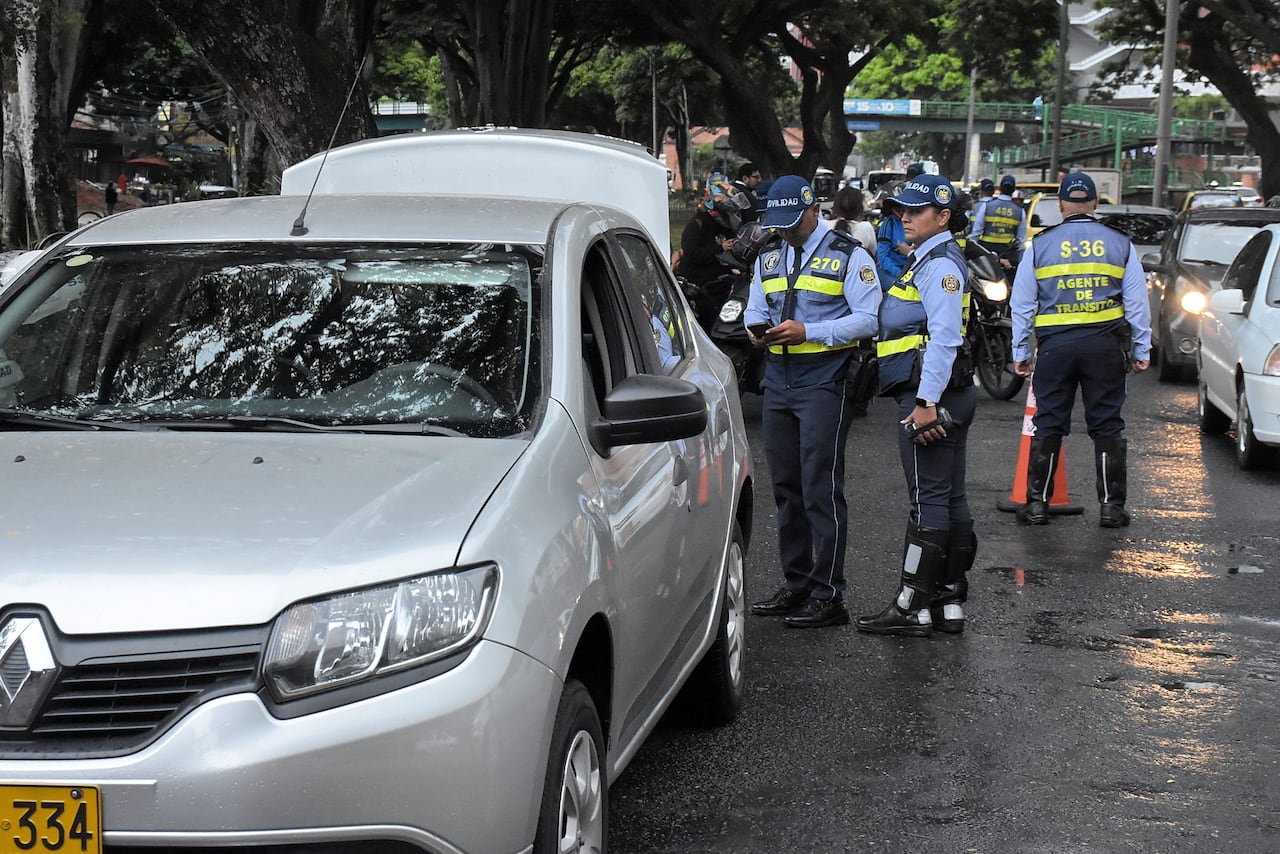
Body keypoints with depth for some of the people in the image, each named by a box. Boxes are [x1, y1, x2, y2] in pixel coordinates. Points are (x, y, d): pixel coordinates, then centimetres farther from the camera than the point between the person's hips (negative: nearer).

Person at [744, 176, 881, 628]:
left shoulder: (848, 256, -4)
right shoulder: (768, 259, 17)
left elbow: (869, 318, -11)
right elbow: (754, 309, 22)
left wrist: (808, 331, -20)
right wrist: (756, 330, -4)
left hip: (824, 382, -7)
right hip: (777, 382, 7)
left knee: (821, 490, -8)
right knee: (786, 488, 11)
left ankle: (828, 595, -5)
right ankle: (796, 585, 20)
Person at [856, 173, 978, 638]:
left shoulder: (939, 264, -13)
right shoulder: (929, 260, 20)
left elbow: (944, 338, -21)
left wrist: (927, 403, -24)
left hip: (931, 396, -11)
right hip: (948, 395, 11)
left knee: (928, 500, -8)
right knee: (950, 498, 11)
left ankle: (913, 607, -5)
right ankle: (949, 601, 16)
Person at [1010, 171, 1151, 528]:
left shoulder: (1040, 245, 5)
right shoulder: (1120, 244, 6)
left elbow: (1021, 304, 7)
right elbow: (1138, 303, 7)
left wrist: (1020, 352, 13)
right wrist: (1142, 350, 14)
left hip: (1055, 343, 0)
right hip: (1105, 344, 0)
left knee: (1048, 424, 6)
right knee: (1107, 425, 6)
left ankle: (1037, 502, 8)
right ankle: (1111, 506, 7)